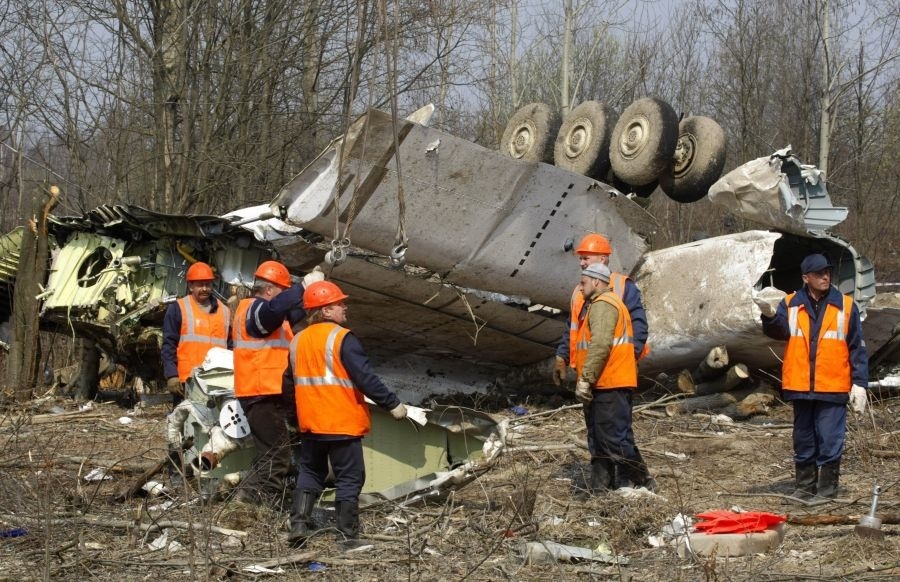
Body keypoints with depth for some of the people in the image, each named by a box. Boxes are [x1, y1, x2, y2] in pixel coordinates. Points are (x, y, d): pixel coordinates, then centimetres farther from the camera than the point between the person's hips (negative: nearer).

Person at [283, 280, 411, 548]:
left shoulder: (297, 341, 8)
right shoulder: (342, 338, -14)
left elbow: (289, 385, 17)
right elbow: (365, 378, -19)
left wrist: (299, 411, 33)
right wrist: (393, 404, -12)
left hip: (310, 425, 6)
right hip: (343, 425, -6)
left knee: (310, 473, 19)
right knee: (349, 479, 2)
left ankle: (299, 525, 10)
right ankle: (348, 536, 3)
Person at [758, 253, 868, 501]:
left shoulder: (846, 306, 1)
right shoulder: (791, 304, 5)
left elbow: (858, 348, 2)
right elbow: (780, 331, -11)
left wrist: (859, 383, -4)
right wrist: (770, 316, -32)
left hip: (833, 388, -2)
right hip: (800, 387, 2)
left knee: (830, 443, -2)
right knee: (803, 442, 11)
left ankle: (827, 492, 6)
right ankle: (804, 489, 21)